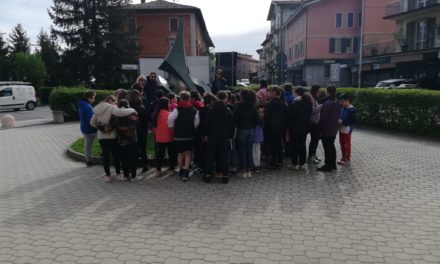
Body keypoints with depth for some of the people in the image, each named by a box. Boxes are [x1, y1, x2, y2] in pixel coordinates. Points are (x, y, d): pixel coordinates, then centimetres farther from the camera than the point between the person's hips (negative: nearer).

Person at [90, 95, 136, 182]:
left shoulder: (98, 109, 9)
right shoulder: (111, 108, -11)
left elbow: (92, 122, 13)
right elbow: (120, 112, -31)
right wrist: (132, 110, -21)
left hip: (101, 136, 4)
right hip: (112, 136, -4)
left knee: (105, 156, 10)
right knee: (116, 155, 9)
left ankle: (107, 175, 14)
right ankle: (118, 174, 18)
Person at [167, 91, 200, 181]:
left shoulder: (177, 109, -9)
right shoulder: (194, 110, -3)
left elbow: (170, 119, -17)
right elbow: (196, 123, -4)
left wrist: (172, 126, 1)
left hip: (179, 135, -1)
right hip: (190, 135, 1)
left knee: (180, 153, 14)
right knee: (188, 153, 8)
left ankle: (181, 172, 24)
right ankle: (186, 172, -4)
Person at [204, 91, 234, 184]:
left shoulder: (211, 110, -2)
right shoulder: (228, 111, -1)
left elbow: (207, 123, 1)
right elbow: (231, 125, 1)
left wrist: (206, 134, 10)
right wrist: (230, 136, 9)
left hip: (213, 135, 0)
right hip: (224, 136, 0)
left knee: (210, 155, 6)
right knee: (224, 156, 5)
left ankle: (208, 174, 7)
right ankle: (225, 175, 5)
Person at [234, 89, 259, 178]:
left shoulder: (239, 106, -12)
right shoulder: (253, 106, 2)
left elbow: (235, 118, -12)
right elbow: (257, 119, 3)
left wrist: (237, 126, 3)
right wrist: (252, 126, 14)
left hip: (241, 130, -4)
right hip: (251, 130, 4)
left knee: (242, 151, 4)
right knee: (249, 150, 10)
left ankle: (244, 171, 6)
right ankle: (249, 171, 16)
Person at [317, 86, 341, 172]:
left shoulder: (327, 103, -21)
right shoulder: (337, 103, 8)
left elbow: (323, 118, -20)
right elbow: (337, 116, 15)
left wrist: (320, 127, -12)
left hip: (326, 130, -9)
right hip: (334, 129, 9)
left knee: (327, 148, -2)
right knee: (331, 146, 18)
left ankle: (327, 166, 4)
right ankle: (333, 164, 26)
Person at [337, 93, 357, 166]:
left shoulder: (351, 110, -15)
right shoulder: (342, 108, 7)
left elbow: (353, 121, -18)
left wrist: (343, 122, -21)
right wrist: (339, 120, -1)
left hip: (347, 130, -7)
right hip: (341, 129, 7)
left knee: (347, 145, 3)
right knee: (342, 144, 15)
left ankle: (348, 159, 13)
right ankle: (344, 158, 27)